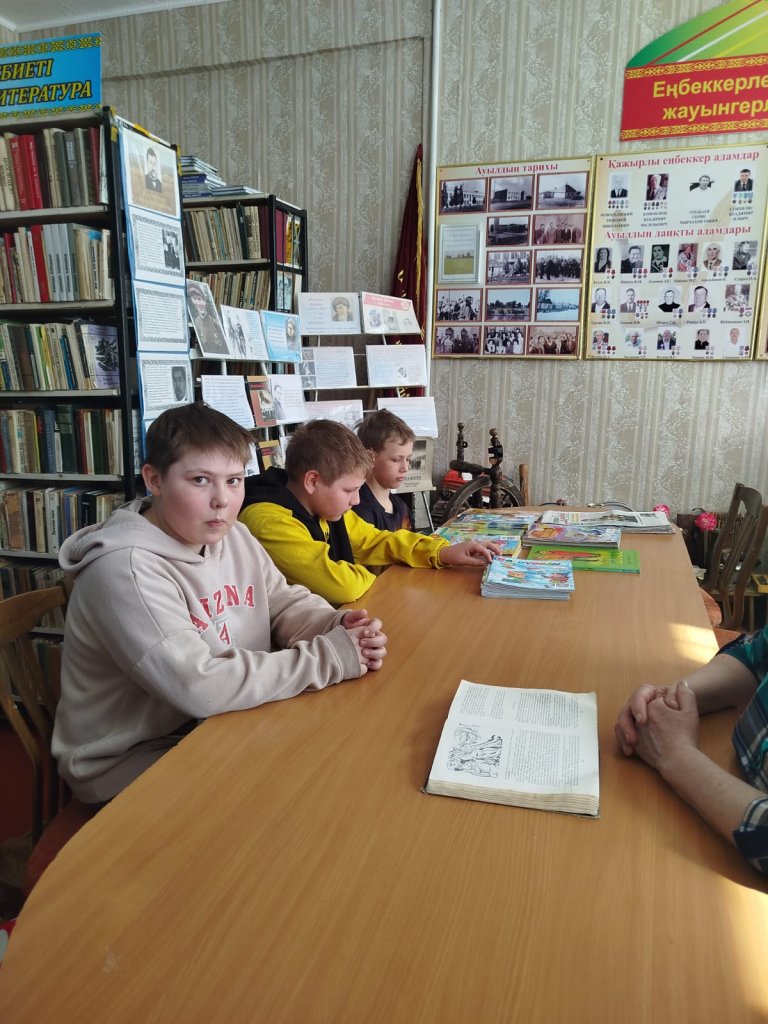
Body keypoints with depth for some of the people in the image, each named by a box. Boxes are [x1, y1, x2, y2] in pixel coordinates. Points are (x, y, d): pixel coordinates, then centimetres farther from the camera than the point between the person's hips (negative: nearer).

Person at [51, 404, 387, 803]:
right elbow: (197, 686, -33)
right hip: (132, 762, -7)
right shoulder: (126, 570, -27)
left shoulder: (233, 536, -1)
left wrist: (338, 626, -17)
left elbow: (286, 603, 6)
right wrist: (330, 657, -28)